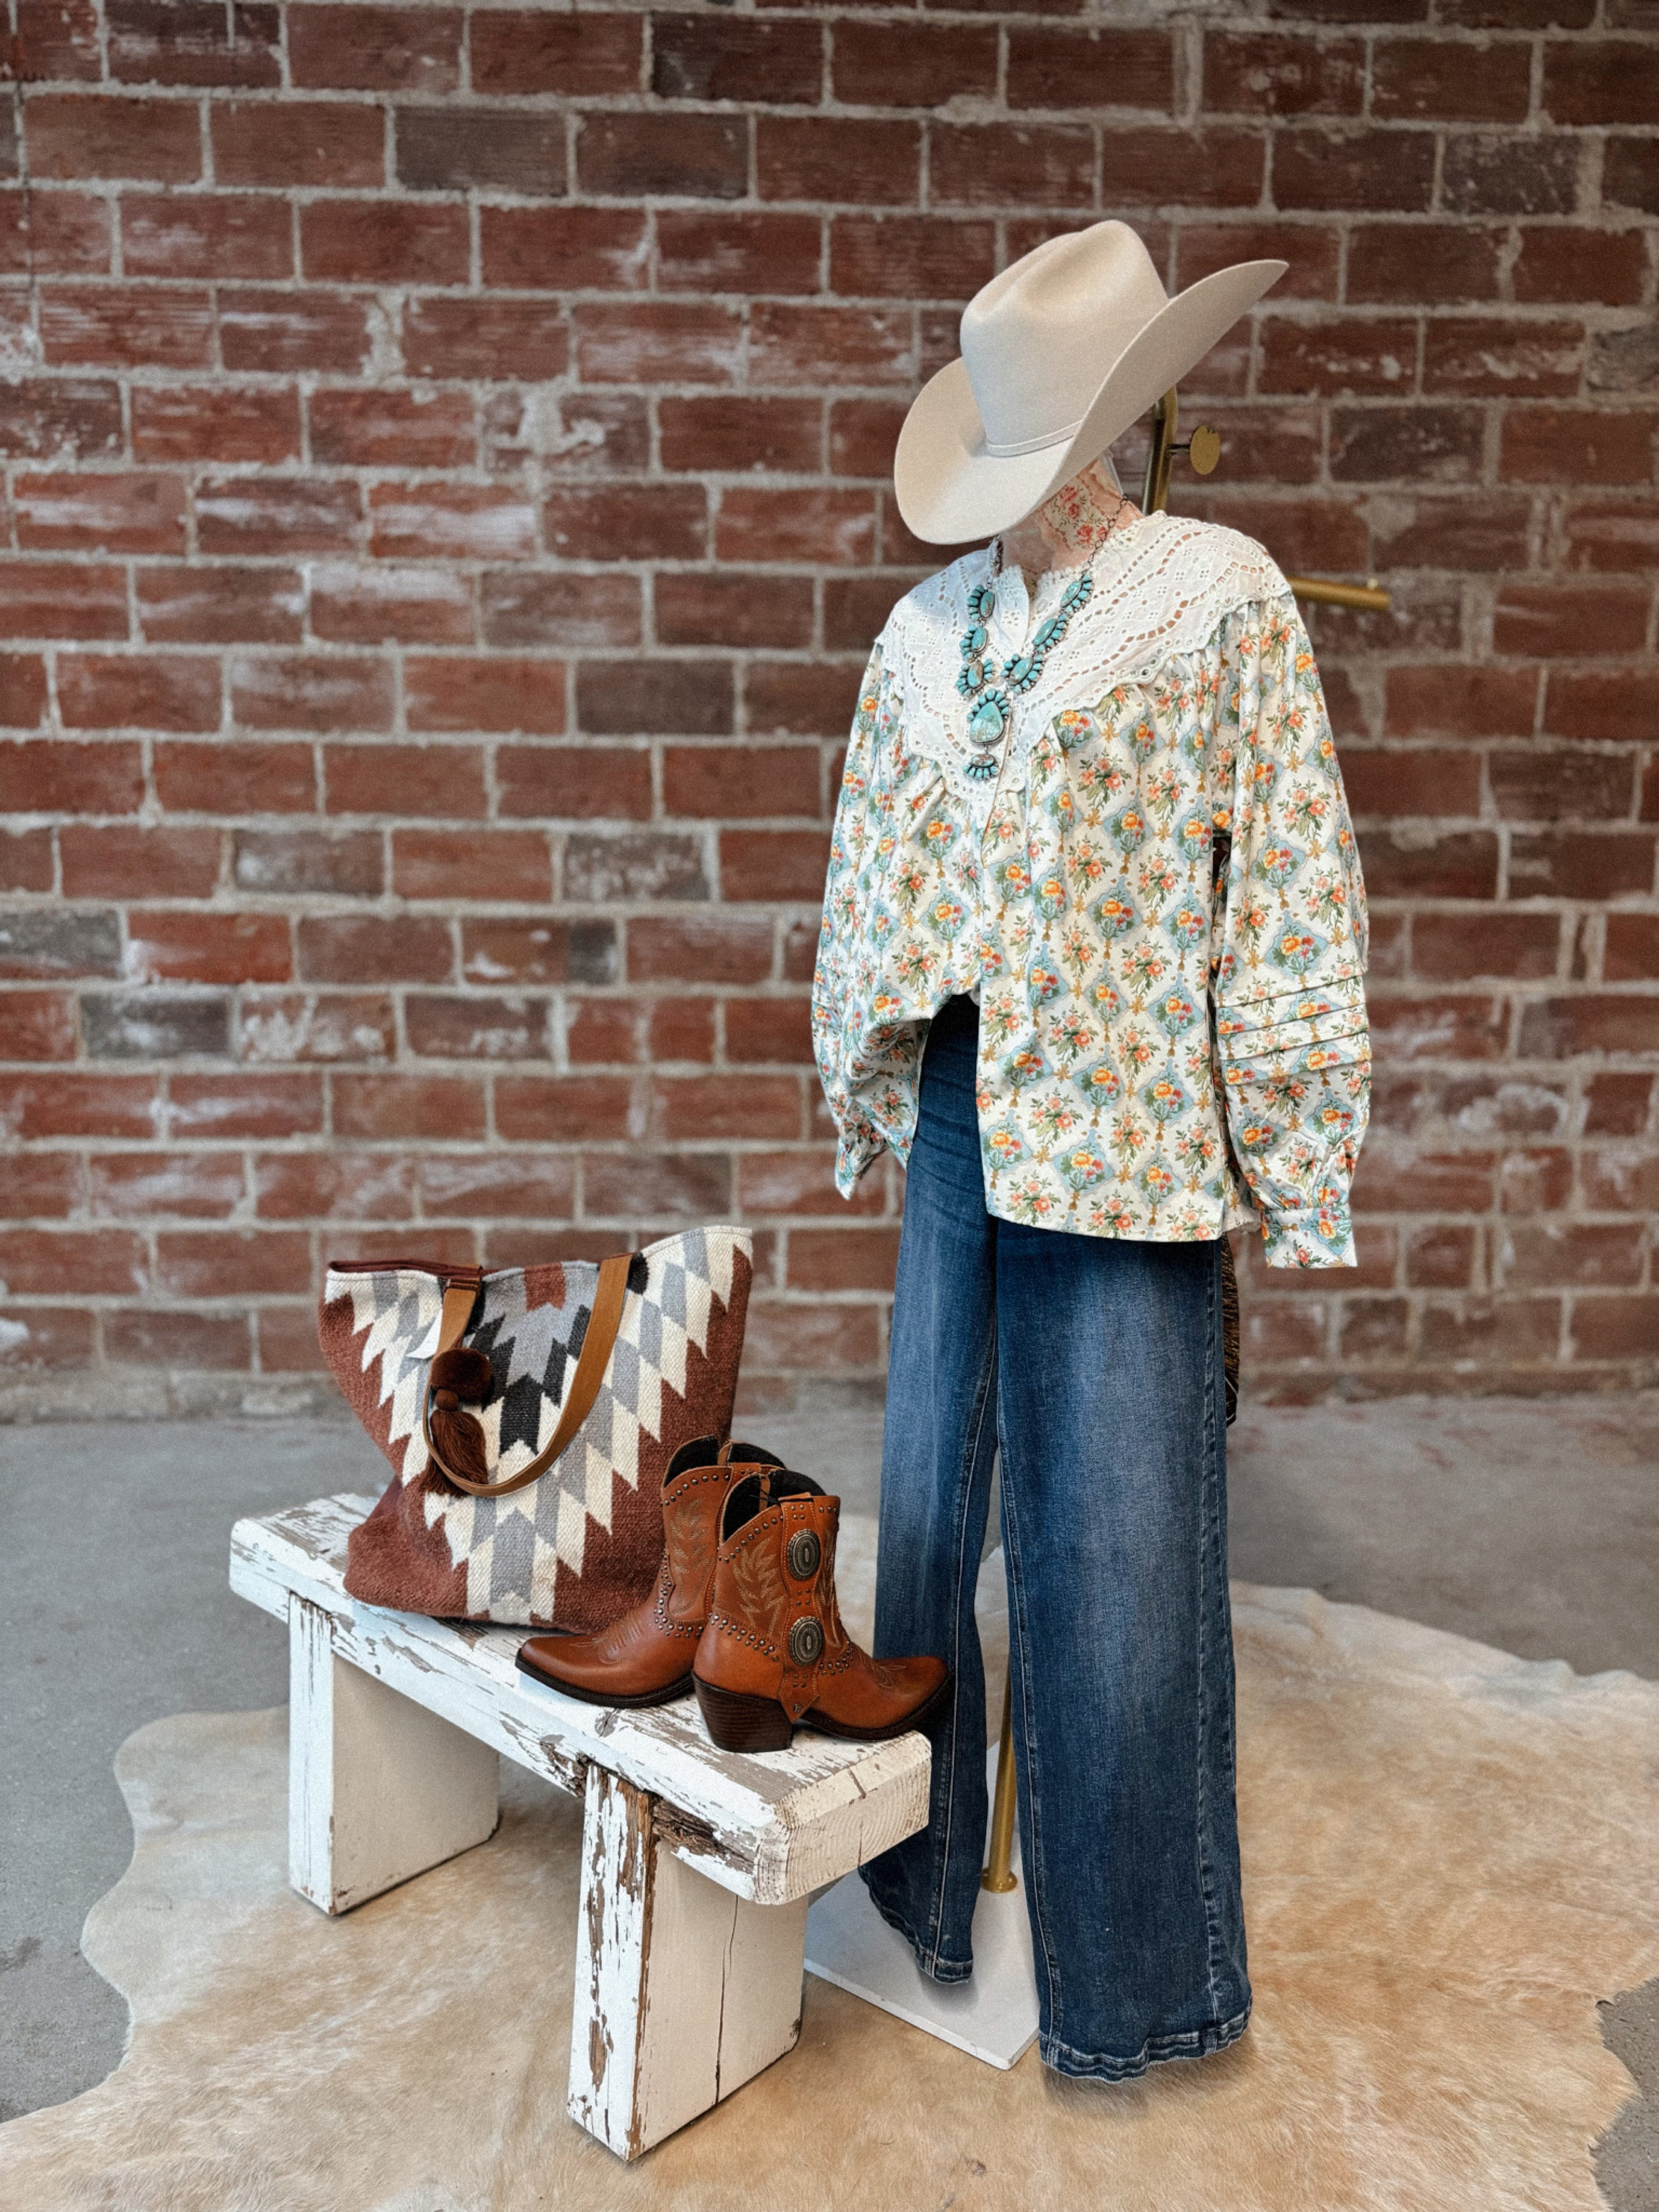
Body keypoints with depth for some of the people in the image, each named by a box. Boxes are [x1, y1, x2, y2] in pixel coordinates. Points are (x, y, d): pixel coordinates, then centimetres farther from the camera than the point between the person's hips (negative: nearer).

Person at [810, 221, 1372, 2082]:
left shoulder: (1220, 597, -3)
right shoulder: (929, 626, 10)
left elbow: (1291, 886, -5)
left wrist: (1292, 1151, -7)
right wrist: (859, 1083, 16)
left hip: (1121, 1136, -5)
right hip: (959, 1114, 5)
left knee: (1115, 1546, 2)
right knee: (931, 1504, 14)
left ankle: (1127, 1970, 23)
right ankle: (929, 1876, 37)